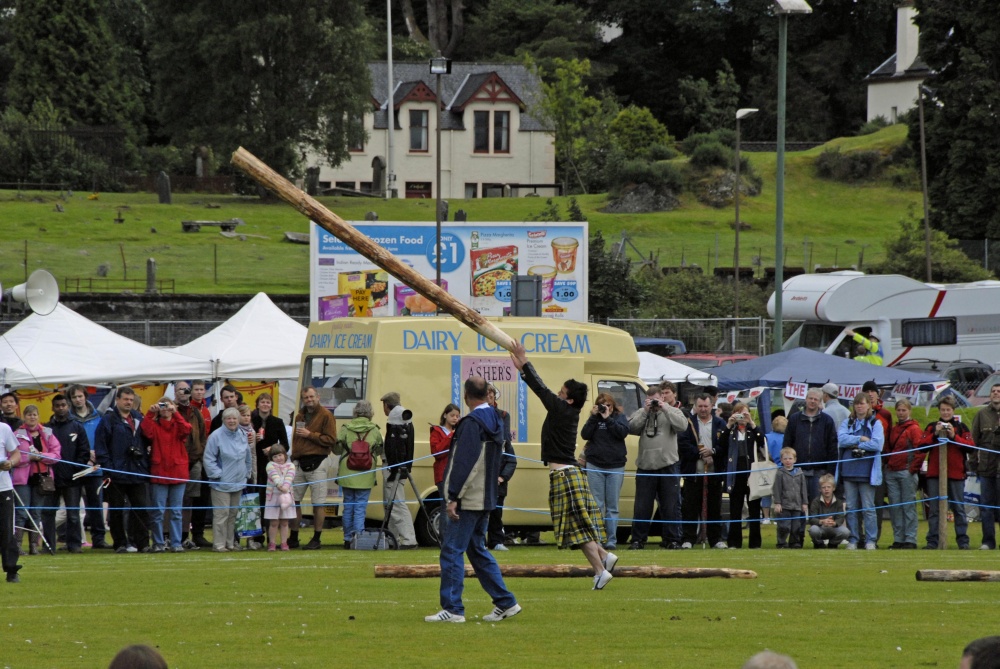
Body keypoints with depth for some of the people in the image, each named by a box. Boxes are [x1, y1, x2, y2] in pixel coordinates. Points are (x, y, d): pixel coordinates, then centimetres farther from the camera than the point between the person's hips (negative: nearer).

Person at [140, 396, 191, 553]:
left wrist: (175, 413, -20)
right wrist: (150, 413, -20)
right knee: (158, 511, -1)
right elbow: (147, 432, -15)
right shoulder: (154, 425, 7)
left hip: (178, 473, 1)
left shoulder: (178, 424, 9)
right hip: (158, 473, -1)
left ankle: (176, 543, 6)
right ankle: (158, 543, 6)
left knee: (176, 512, 4)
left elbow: (186, 430, -13)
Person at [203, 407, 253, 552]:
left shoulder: (242, 436, 9)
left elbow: (247, 458, 20)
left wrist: (247, 474, 14)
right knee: (221, 513, -8)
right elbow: (209, 459, -10)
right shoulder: (216, 436, -10)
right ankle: (219, 544, -5)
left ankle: (231, 542, 19)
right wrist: (217, 474, -14)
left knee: (233, 513, 11)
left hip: (238, 482, 6)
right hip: (221, 484, -6)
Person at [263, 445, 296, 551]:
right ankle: (272, 544, 7)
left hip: (286, 496, 2)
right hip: (273, 497, -2)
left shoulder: (290, 465, 5)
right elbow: (274, 476, -18)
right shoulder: (270, 465, -1)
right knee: (274, 523, 1)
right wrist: (279, 485, -36)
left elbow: (289, 477, -11)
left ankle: (284, 543, 11)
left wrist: (286, 486, -30)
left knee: (284, 522, 6)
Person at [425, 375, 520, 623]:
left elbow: (464, 463, -22)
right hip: (485, 498, 9)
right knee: (478, 551, 17)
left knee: (452, 552, -6)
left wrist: (453, 497, -21)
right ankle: (506, 603, 18)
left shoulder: (472, 423, -16)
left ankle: (452, 609, -7)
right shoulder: (495, 420, 13)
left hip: (467, 501, -9)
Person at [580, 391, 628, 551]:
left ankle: (611, 540, 2)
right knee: (597, 505, -1)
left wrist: (608, 418, -13)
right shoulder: (594, 418, 10)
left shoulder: (619, 417, 6)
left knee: (612, 506, 1)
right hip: (595, 466, 1)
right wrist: (593, 417, -10)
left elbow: (623, 432, -11)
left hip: (615, 466, -1)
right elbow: (585, 434, -3)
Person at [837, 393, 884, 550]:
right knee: (851, 508, 4)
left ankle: (870, 541, 1)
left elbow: (877, 444, -10)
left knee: (868, 508, -2)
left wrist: (855, 444, -6)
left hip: (867, 472, -3)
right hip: (849, 470, 3)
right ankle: (853, 540, 8)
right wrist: (861, 439, -11)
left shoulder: (876, 423, 4)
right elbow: (842, 438, -5)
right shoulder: (847, 423, 13)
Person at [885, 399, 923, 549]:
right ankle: (898, 538, 9)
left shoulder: (914, 429, -3)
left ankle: (910, 539, -3)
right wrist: (887, 463, 10)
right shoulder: (893, 429, 17)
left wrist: (914, 467, -12)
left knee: (908, 506, -5)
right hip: (891, 472, 7)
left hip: (907, 472, -7)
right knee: (894, 506, 5)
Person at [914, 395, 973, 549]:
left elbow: (970, 446, -4)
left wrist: (954, 436, -13)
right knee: (933, 509, 1)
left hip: (956, 473, -2)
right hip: (934, 473, 2)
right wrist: (935, 434, -11)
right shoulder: (932, 427, 12)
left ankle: (963, 541, 4)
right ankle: (932, 541, 4)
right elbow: (921, 446, 1)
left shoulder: (961, 427, 8)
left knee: (959, 508, 1)